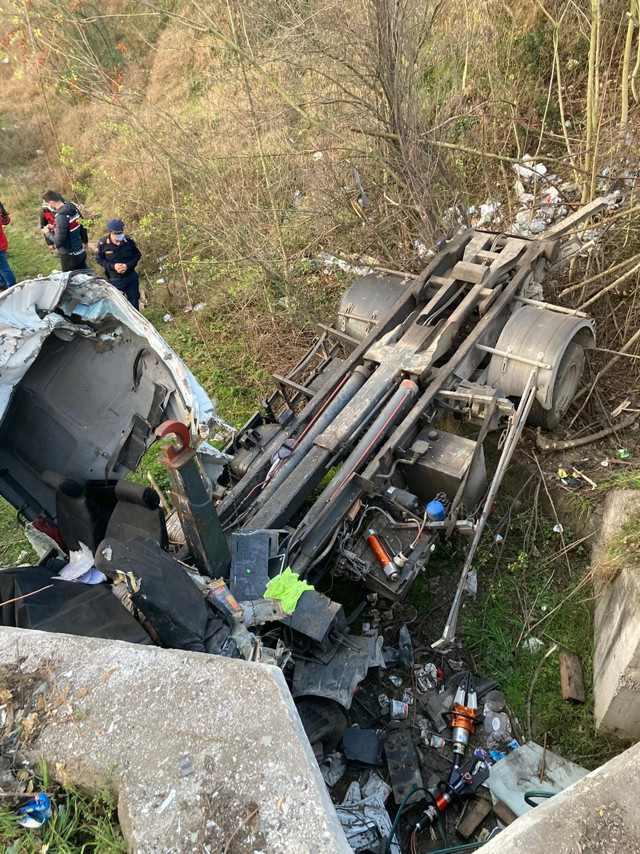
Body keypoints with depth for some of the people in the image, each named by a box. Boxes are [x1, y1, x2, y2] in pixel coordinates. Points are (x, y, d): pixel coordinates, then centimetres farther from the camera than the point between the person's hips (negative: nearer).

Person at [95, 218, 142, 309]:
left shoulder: (129, 240, -15)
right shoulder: (102, 243, -18)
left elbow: (137, 255, -3)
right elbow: (99, 259, -6)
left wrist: (128, 265, -20)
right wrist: (113, 266, -22)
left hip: (131, 277, 2)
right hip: (114, 280, -1)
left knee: (134, 302, 18)